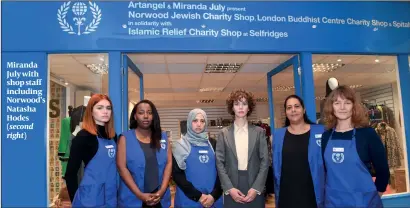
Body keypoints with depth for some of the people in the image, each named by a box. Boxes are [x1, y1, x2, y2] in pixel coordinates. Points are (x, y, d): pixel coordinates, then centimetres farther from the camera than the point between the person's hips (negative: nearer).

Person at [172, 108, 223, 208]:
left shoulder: (213, 144, 6)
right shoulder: (181, 145, -1)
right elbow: (176, 174, -6)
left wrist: (214, 195, -9)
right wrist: (197, 196, -12)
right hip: (188, 199, -2)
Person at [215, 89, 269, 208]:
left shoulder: (259, 132, 4)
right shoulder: (224, 133, 3)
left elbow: (265, 161, 1)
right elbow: (219, 162, -1)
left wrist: (256, 188, -8)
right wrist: (229, 188, -10)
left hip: (255, 189, 1)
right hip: (231, 190, 0)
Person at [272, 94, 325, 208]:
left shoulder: (320, 131, -2)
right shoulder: (278, 134, 3)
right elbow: (276, 166, 7)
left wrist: (324, 193, -1)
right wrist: (277, 195, 6)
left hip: (312, 195, -1)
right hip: (286, 196, 2)